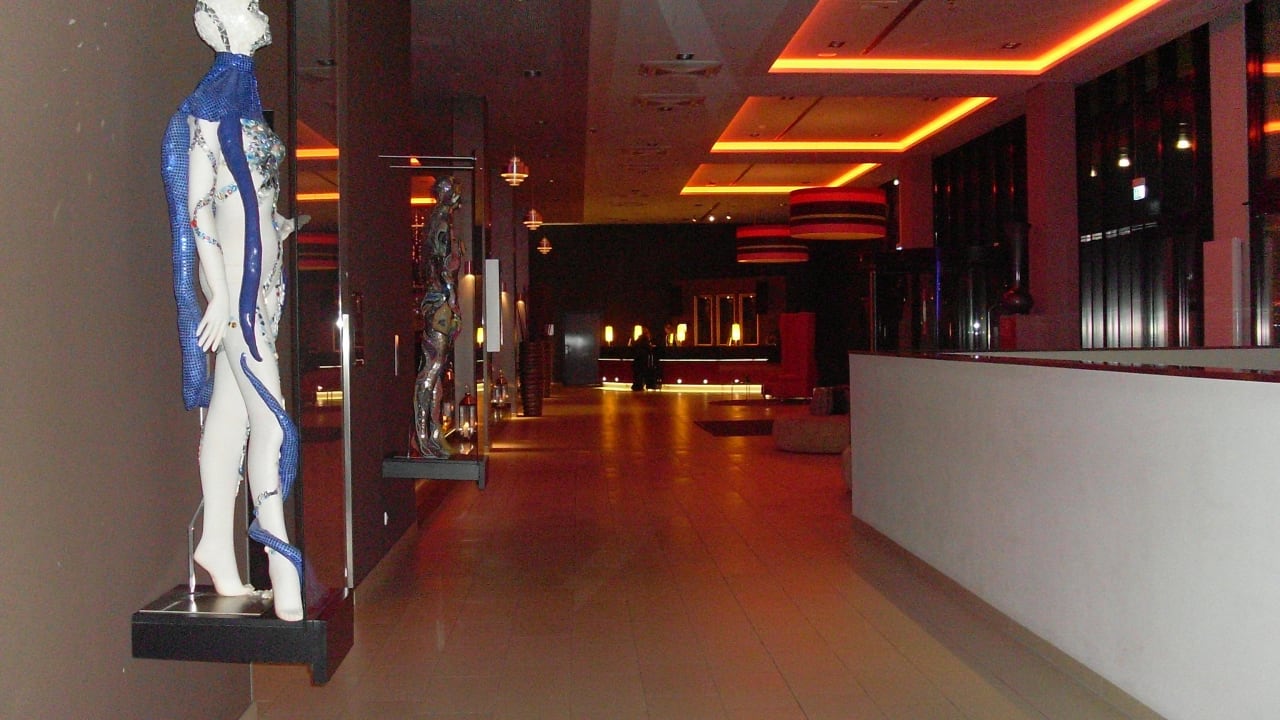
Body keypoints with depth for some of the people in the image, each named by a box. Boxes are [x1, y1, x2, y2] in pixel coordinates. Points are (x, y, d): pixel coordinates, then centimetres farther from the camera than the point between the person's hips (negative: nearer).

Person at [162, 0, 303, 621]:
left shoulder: (241, 93, 19)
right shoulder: (210, 103, -6)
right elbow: (198, 205, -13)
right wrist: (221, 292, -18)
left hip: (260, 272, 9)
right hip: (234, 272, -9)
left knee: (231, 409, 9)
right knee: (267, 412, -12)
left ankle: (217, 541, 16)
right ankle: (279, 552, -9)